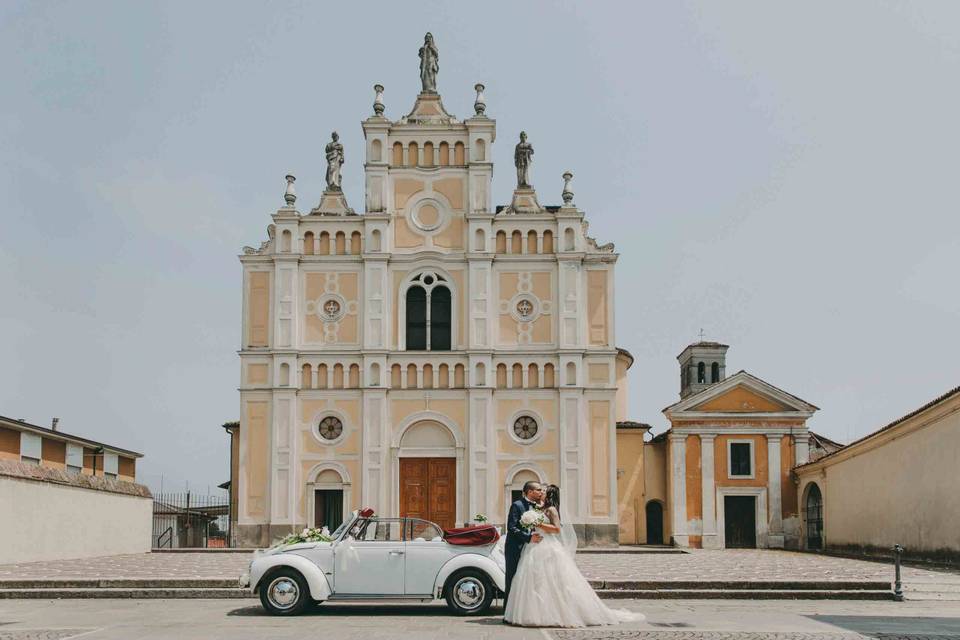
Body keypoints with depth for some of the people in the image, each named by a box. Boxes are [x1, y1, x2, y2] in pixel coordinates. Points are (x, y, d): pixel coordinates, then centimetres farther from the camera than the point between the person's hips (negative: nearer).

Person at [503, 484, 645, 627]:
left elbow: (557, 528, -17)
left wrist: (538, 524, -20)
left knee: (553, 583, -7)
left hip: (548, 550, -9)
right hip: (538, 549, 9)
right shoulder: (543, 509, 16)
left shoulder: (551, 510, -8)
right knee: (536, 582, 7)